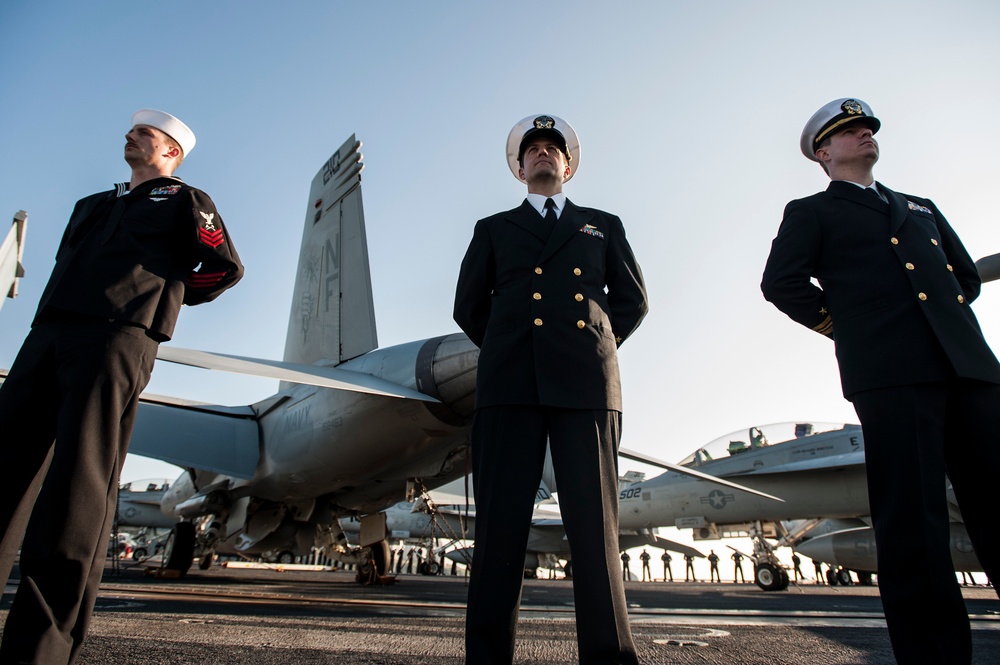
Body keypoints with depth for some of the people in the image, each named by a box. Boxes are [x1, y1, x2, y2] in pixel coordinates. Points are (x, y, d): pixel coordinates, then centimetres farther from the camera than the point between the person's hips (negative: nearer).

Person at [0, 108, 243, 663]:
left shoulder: (185, 201, 15)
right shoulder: (92, 205, 34)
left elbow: (225, 268, 8)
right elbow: (67, 262, 34)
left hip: (117, 340, -7)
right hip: (45, 336, 7)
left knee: (78, 482, -13)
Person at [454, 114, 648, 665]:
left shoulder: (603, 226, 24)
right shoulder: (493, 229, 23)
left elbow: (632, 299, 20)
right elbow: (467, 308, 18)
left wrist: (594, 348, 11)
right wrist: (508, 351, 10)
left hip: (586, 385, 0)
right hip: (510, 385, 0)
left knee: (594, 526, -4)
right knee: (499, 525, -3)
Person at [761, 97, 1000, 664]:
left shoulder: (921, 208, 31)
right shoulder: (810, 212, 13)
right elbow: (780, 282, -2)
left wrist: (943, 315, 17)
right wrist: (844, 323, 4)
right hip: (890, 371, -5)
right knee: (913, 517, -9)